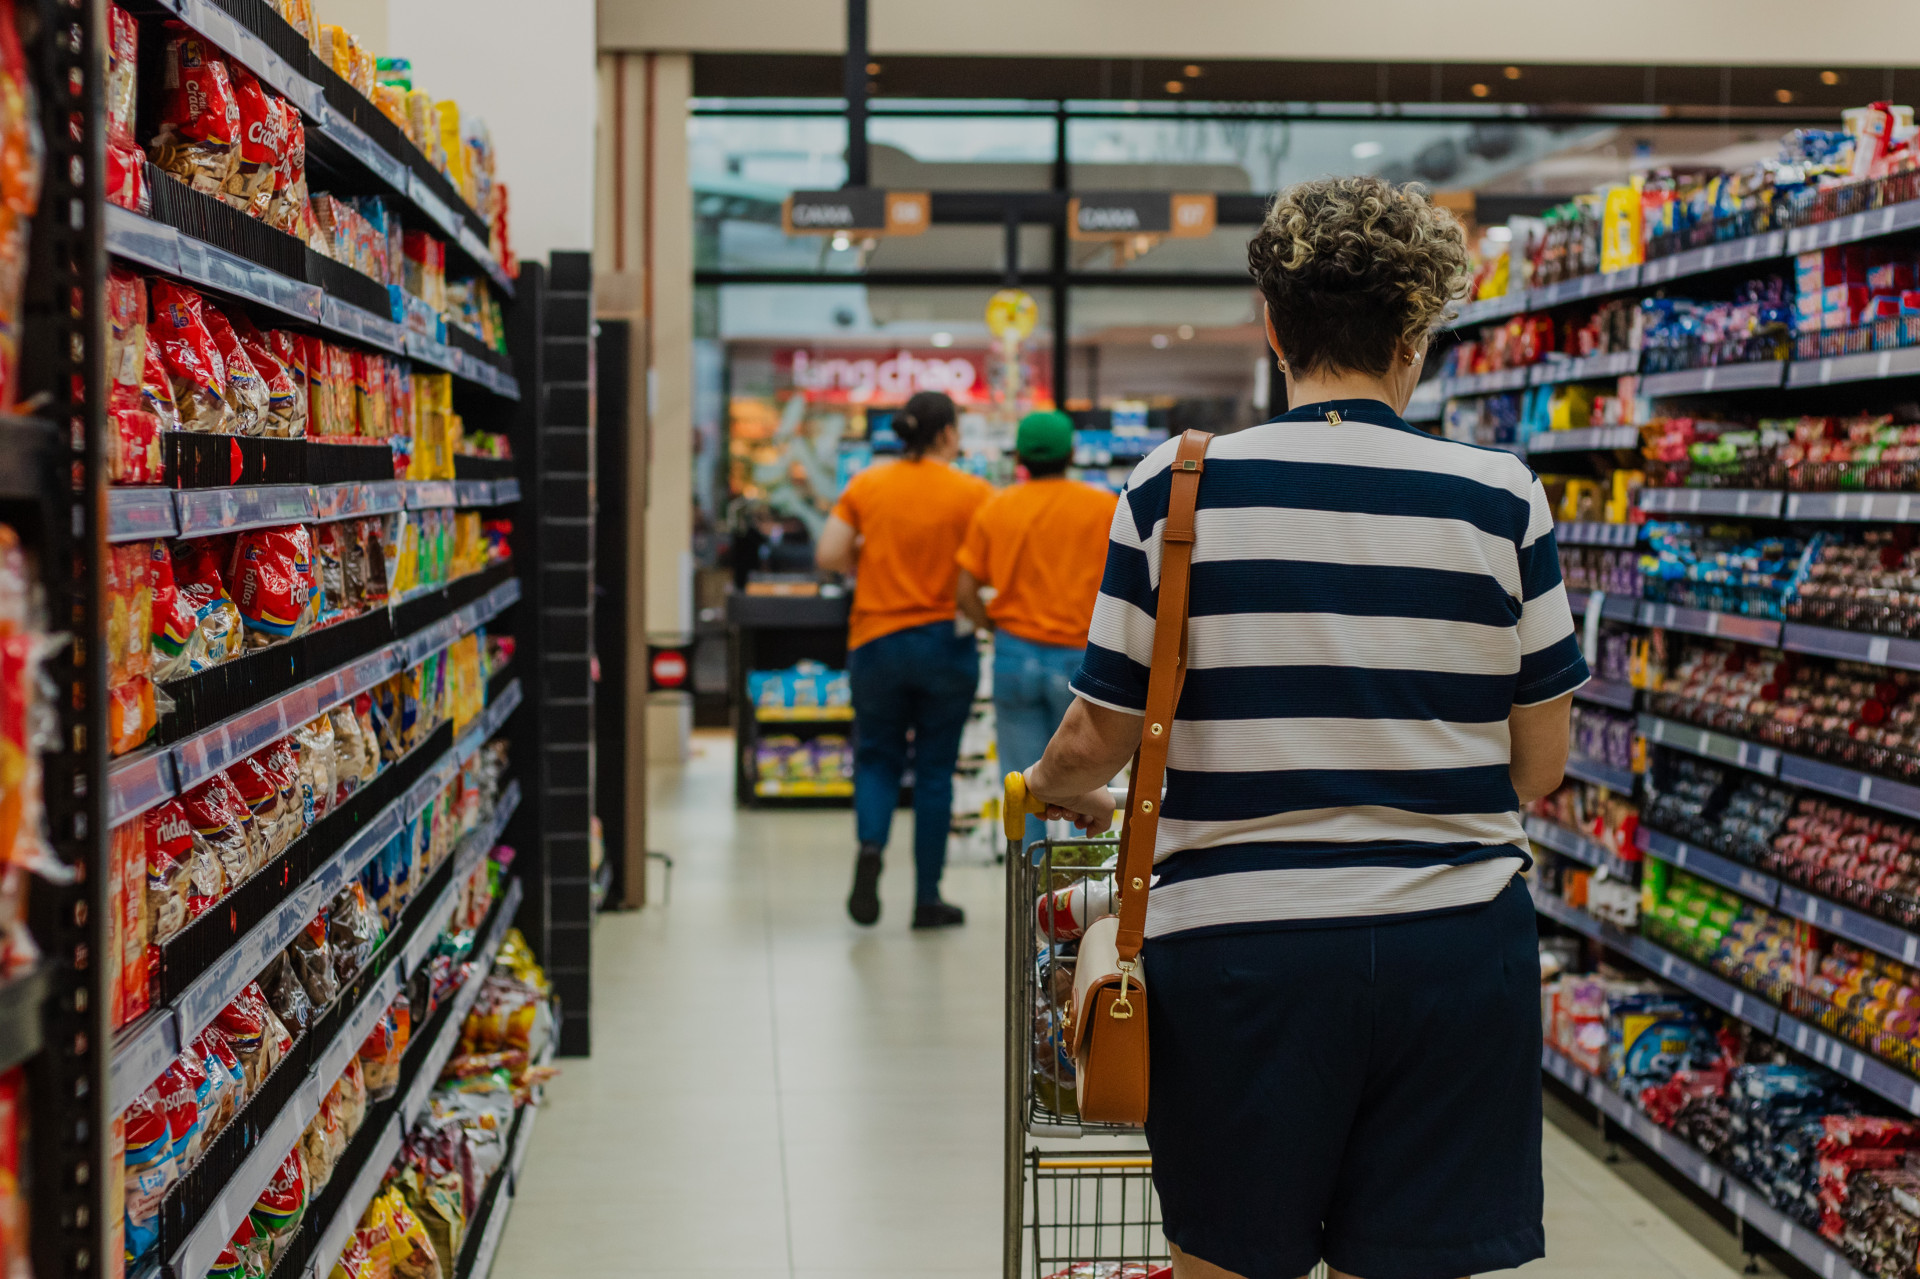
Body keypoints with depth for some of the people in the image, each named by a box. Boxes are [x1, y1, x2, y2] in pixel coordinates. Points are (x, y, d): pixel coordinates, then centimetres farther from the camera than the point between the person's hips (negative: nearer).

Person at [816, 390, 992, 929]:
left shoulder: (866, 485, 1)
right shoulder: (973, 492, -6)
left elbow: (827, 556, -3)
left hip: (876, 639, 2)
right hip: (946, 642, -2)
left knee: (877, 758, 16)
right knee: (935, 770, 8)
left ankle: (870, 843, -13)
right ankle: (927, 899, 11)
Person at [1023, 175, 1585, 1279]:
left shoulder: (1180, 487, -4)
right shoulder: (1502, 497, -1)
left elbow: (1093, 747, 0)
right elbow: (1540, 765, 6)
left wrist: (1058, 788, 23)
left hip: (1243, 942, -1)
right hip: (1456, 940, 1)